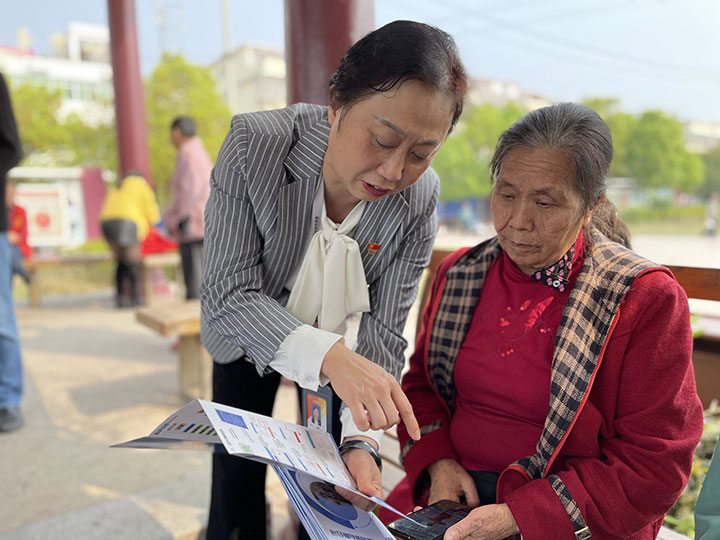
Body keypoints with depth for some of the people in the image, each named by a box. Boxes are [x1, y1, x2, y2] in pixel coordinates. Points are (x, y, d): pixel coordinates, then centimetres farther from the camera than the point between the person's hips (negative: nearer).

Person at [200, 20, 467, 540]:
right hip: (249, 338, 0)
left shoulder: (418, 200, -25)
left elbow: (384, 334, -20)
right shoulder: (254, 144, -31)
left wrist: (361, 439, -33)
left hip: (341, 345, 1)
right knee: (237, 481, 9)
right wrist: (327, 355, -46)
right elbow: (230, 294, -32)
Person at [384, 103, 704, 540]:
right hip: (450, 495, 4)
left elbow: (653, 467, -10)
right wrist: (438, 461, -6)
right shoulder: (460, 273, 4)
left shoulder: (648, 298, -10)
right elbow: (421, 381, 13)